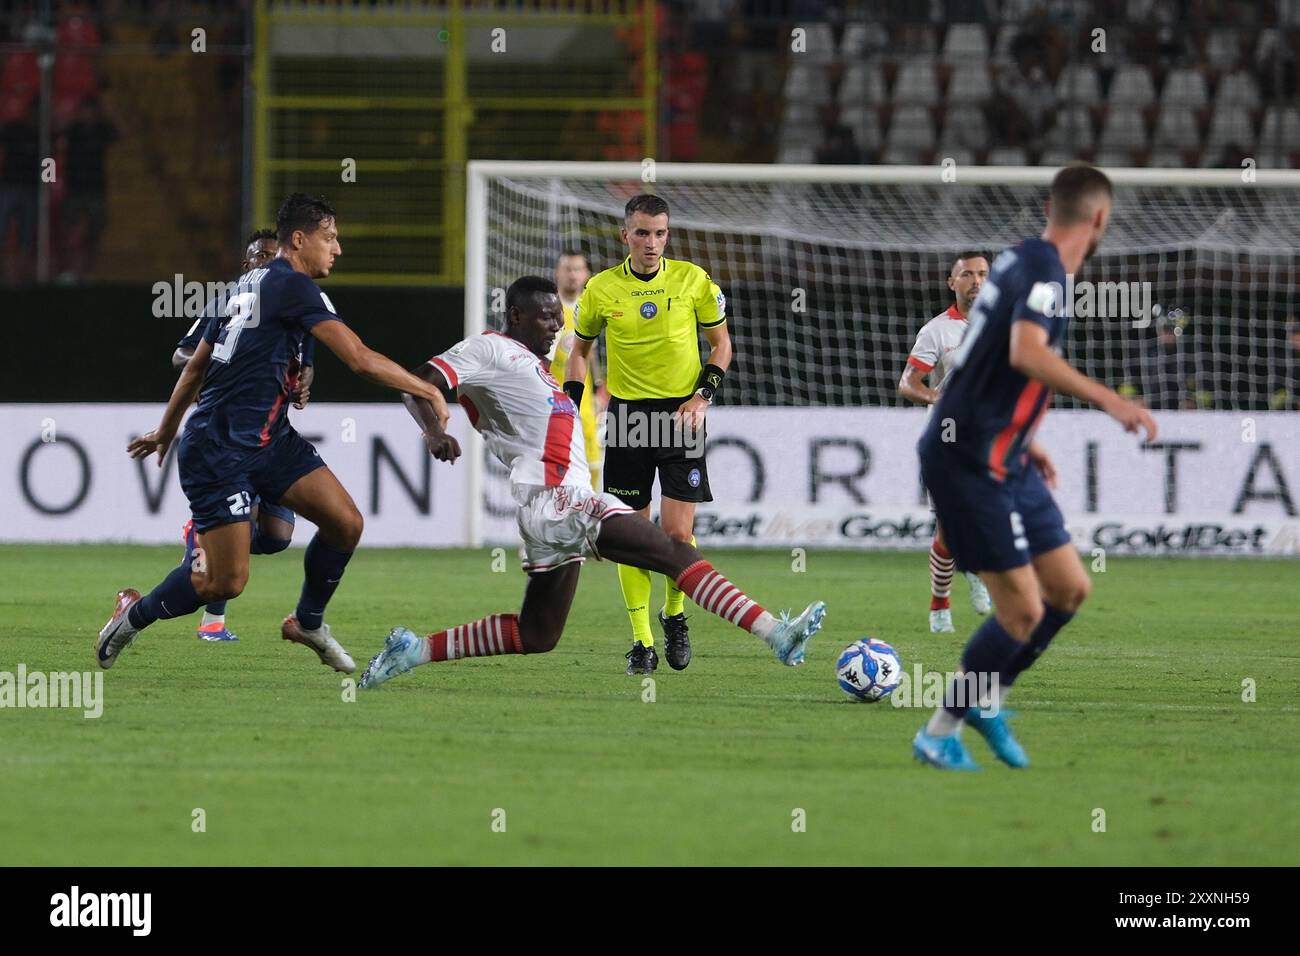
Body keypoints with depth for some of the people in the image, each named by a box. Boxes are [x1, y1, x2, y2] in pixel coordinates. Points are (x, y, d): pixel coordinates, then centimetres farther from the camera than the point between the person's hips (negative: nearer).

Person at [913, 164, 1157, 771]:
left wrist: (1023, 442, 29)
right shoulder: (1045, 269, -16)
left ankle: (987, 701, 25)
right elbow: (1026, 354, -34)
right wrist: (1109, 401, -35)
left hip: (1004, 463, 10)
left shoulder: (1021, 260, 12)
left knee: (1069, 589, 11)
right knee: (1023, 611, -8)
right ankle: (940, 735, 4)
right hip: (968, 464, -10)